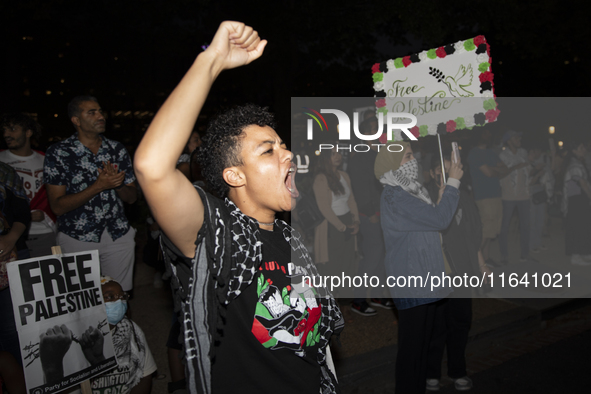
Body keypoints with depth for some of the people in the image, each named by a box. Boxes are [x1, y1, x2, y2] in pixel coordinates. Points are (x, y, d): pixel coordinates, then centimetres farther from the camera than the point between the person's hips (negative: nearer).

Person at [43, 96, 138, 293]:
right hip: (77, 238, -3)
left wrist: (116, 183, -15)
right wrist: (99, 186, -20)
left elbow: (132, 197, 7)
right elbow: (58, 206, -11)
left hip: (118, 236, 3)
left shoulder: (117, 149, 5)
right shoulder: (58, 153, -5)